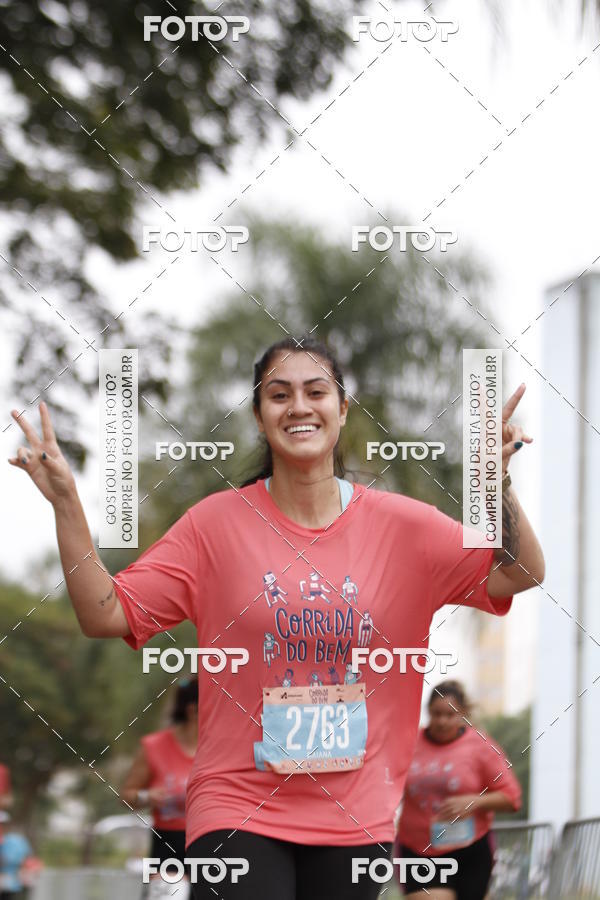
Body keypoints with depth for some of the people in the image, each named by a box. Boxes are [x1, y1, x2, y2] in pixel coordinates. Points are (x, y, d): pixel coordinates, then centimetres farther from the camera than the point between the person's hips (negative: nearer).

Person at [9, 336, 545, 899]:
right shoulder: (216, 523, -2)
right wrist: (66, 503, -15)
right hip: (238, 807, -2)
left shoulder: (402, 524, 1)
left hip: (358, 817, 2)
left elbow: (519, 576, -1)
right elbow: (104, 615, -4)